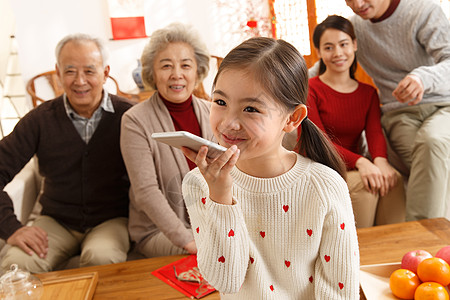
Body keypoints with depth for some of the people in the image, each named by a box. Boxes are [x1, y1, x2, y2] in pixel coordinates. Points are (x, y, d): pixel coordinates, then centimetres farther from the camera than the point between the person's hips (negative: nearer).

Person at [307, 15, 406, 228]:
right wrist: (360, 162, -30)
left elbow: (375, 132, -3)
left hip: (353, 168, 4)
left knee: (393, 179, -24)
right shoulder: (309, 90, -4)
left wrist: (380, 160, -27)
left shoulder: (369, 93, 13)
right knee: (363, 184, -30)